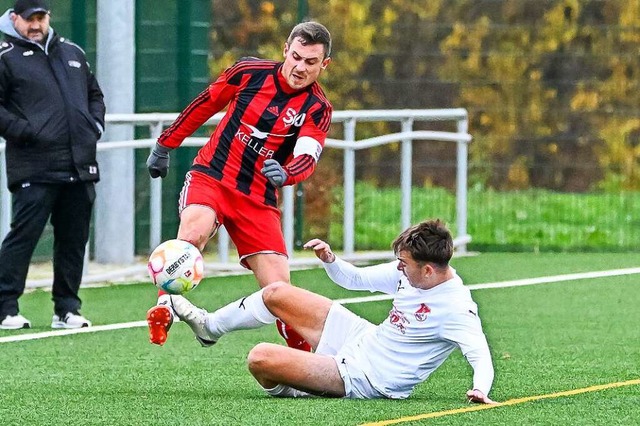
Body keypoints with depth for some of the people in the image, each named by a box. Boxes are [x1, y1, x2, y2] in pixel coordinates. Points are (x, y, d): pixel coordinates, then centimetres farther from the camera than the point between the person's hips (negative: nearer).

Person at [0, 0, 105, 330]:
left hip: (80, 166, 6)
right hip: (34, 169, -6)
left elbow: (94, 94, 29)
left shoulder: (72, 53, 19)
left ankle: (67, 309, 16)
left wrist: (95, 124, 12)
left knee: (74, 239, 8)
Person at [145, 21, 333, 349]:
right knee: (193, 233, -35)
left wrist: (286, 174, -42)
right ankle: (163, 310, -21)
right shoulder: (250, 72, -3)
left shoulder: (317, 109, -4)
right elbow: (204, 106, 12)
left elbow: (307, 158, -20)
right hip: (210, 176, -1)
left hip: (258, 199, 1)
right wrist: (165, 145, 18)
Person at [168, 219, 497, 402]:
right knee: (276, 293, 11)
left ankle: (283, 391, 19)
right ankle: (210, 328, 35)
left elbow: (481, 356, -37)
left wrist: (481, 390, -56)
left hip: (361, 378, -8)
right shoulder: (409, 270, -3)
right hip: (362, 337, 8)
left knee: (260, 359, -17)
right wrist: (330, 260, -9)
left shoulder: (456, 309, -28)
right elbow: (355, 279, 10)